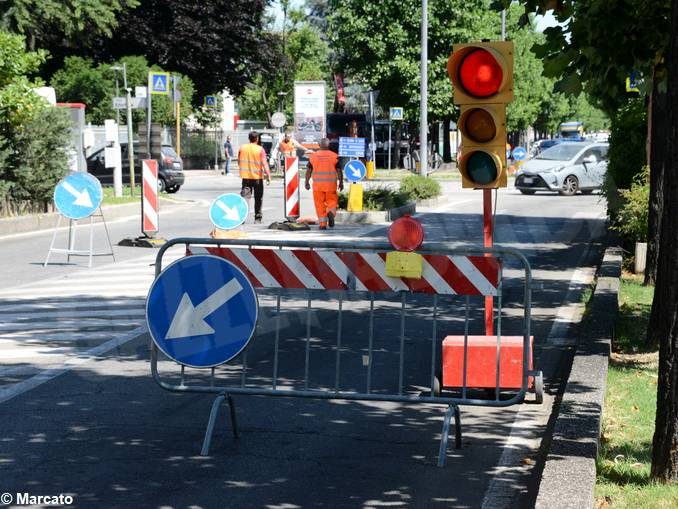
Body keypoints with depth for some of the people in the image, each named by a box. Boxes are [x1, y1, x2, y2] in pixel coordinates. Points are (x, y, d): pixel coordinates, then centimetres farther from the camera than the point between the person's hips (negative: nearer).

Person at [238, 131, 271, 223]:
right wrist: (268, 175, -13)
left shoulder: (242, 148, 3)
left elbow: (239, 161, 13)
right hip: (257, 176, -2)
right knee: (258, 198, 10)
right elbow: (264, 163, -14)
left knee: (245, 196, -1)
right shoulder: (260, 149, -8)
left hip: (245, 176, 2)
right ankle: (257, 218, 16)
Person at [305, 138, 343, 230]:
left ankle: (322, 224, 2)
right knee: (332, 201, 11)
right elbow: (339, 170, -1)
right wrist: (341, 182, 7)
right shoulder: (334, 156, -1)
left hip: (317, 184, 0)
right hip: (331, 184, 0)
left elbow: (309, 170, 4)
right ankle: (331, 213, -19)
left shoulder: (313, 156, 2)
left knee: (319, 204, 5)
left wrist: (307, 182, 12)